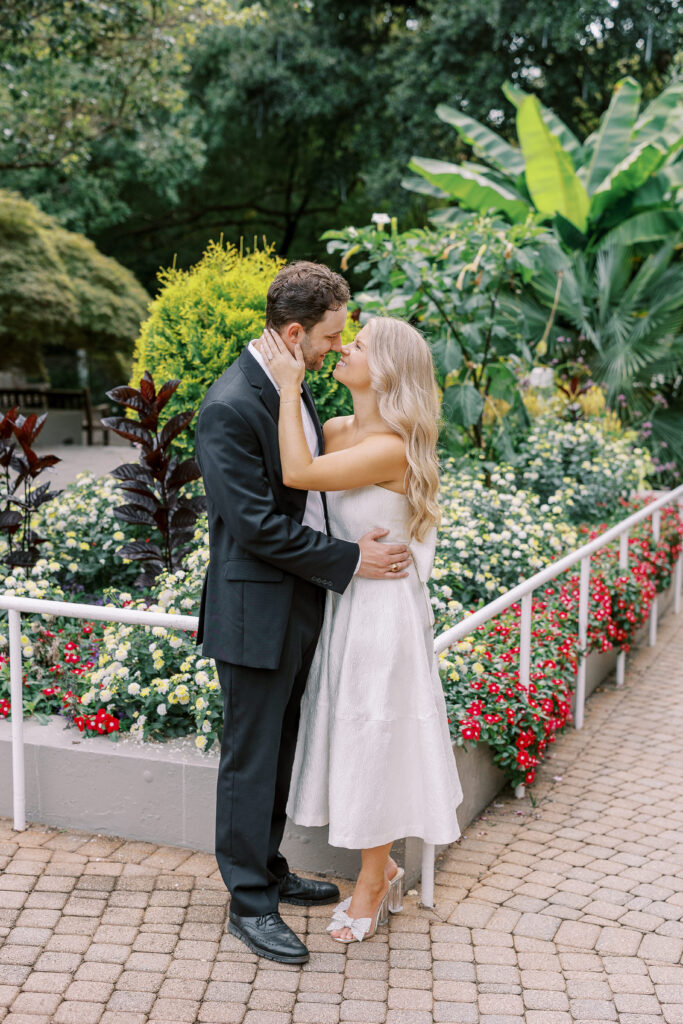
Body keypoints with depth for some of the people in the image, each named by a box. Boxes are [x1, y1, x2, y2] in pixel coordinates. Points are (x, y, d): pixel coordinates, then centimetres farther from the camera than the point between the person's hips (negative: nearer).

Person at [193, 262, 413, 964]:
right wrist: (350, 561, -18)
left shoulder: (292, 386, 7)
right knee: (250, 760, 5)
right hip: (256, 614, -9)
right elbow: (259, 525, -23)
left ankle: (269, 872, 36)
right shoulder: (229, 408, -23)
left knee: (278, 750, 20)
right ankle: (249, 903, 19)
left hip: (299, 606, 9)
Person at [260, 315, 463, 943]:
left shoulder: (392, 449, -23)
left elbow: (297, 474, -31)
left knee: (372, 737, 7)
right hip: (343, 601, 8)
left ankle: (372, 884, 27)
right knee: (350, 734, 17)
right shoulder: (337, 430, 1)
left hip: (383, 608, -8)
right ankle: (382, 869, 36)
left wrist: (290, 385, -24)